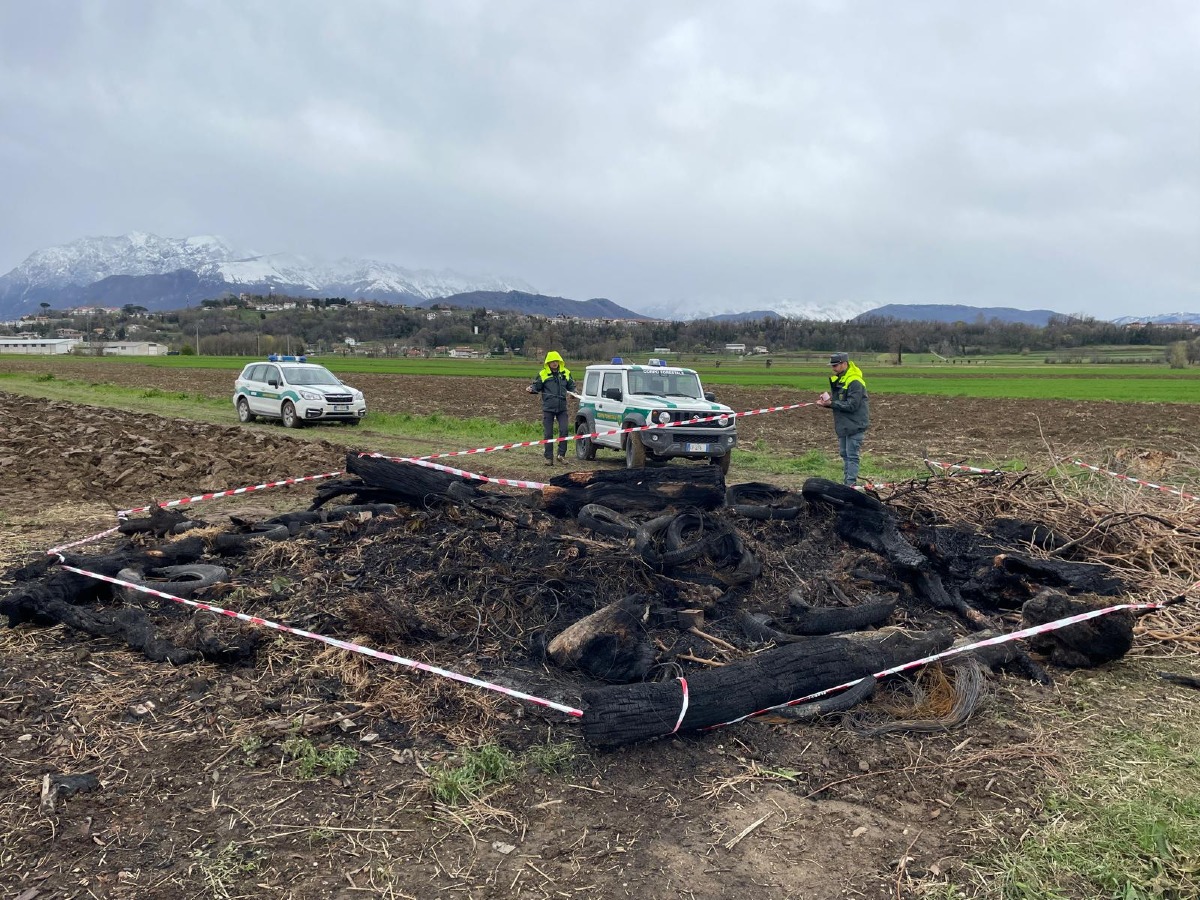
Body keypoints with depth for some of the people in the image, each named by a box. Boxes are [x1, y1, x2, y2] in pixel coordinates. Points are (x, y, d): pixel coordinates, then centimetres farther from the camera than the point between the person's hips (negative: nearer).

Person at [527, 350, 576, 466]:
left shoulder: (566, 373, 9)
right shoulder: (542, 374, 1)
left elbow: (571, 386, 17)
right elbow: (536, 386, 4)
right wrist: (531, 389, -18)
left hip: (562, 408, 2)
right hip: (548, 408, -2)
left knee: (564, 430, -7)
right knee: (548, 434, 2)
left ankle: (561, 455, 7)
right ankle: (549, 457, 10)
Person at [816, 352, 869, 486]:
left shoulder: (855, 382, -18)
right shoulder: (838, 379, 12)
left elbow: (852, 405, -23)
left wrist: (831, 403, -21)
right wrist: (826, 401, -2)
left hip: (855, 425, -10)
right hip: (843, 424, 10)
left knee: (851, 456, -9)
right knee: (844, 454, 14)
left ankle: (850, 484, -8)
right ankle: (845, 482, 22)